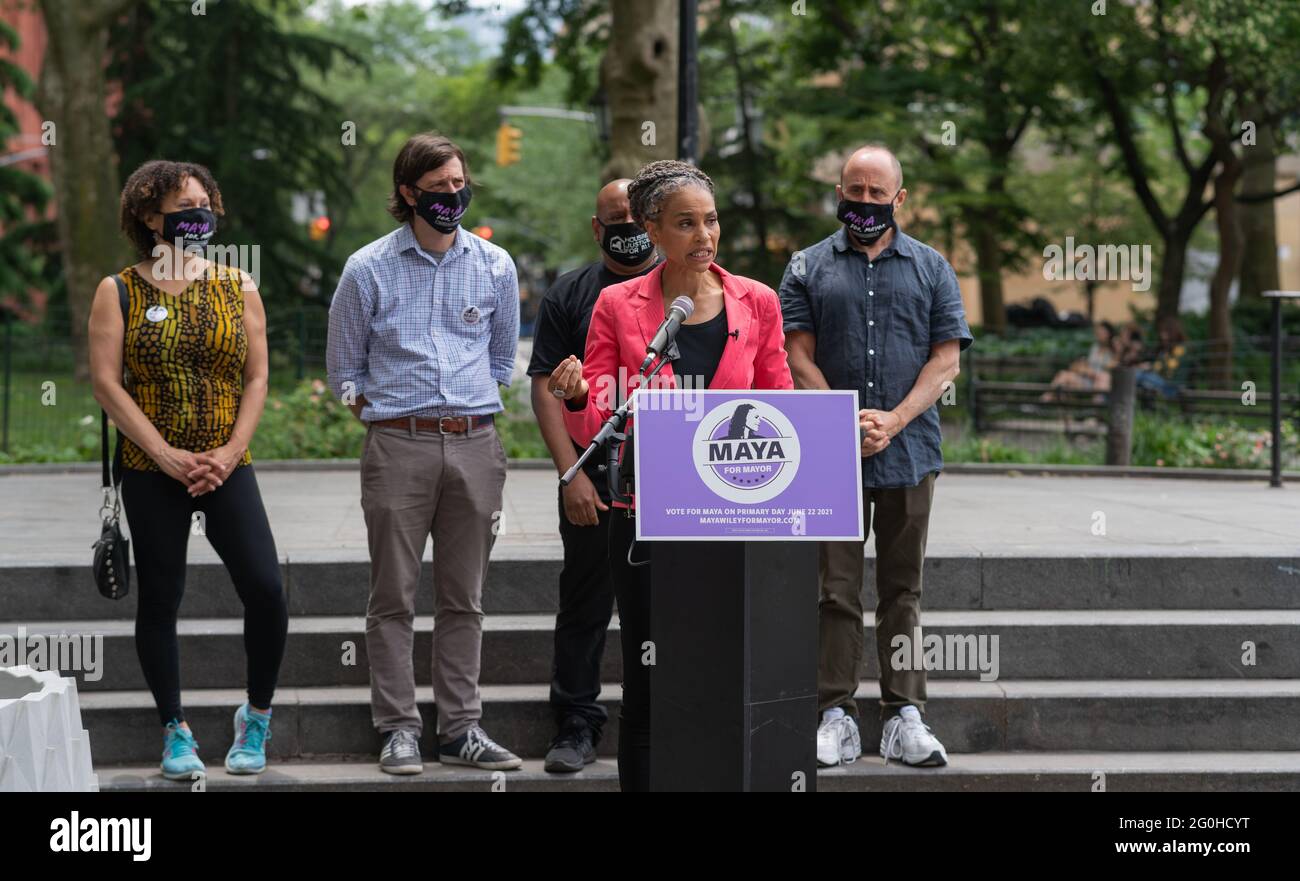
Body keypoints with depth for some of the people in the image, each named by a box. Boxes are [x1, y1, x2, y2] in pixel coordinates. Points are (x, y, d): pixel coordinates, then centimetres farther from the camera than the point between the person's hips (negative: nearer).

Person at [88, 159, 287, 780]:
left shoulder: (238, 288, 8)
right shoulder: (119, 292, 2)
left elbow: (256, 378, 6)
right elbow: (106, 383, -6)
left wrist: (232, 451, -8)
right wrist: (166, 455, -13)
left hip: (226, 468, 1)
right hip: (151, 472, -1)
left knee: (265, 590, -10)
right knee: (159, 598, 2)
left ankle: (256, 718, 9)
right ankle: (176, 732, 15)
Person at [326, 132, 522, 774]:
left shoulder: (495, 266, 9)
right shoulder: (368, 269, 2)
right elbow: (343, 368, 12)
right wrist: (388, 417, 6)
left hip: (474, 444, 2)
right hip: (397, 448, -2)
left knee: (464, 598, 5)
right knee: (394, 595, -2)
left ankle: (461, 729, 10)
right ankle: (398, 729, 3)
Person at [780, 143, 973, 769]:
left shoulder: (931, 269, 10)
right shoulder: (809, 268, 8)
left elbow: (946, 359, 3)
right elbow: (799, 356, 1)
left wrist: (893, 421, -10)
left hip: (909, 453, 1)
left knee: (902, 591, 5)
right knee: (836, 588, -1)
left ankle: (904, 717, 7)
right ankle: (836, 716, 2)